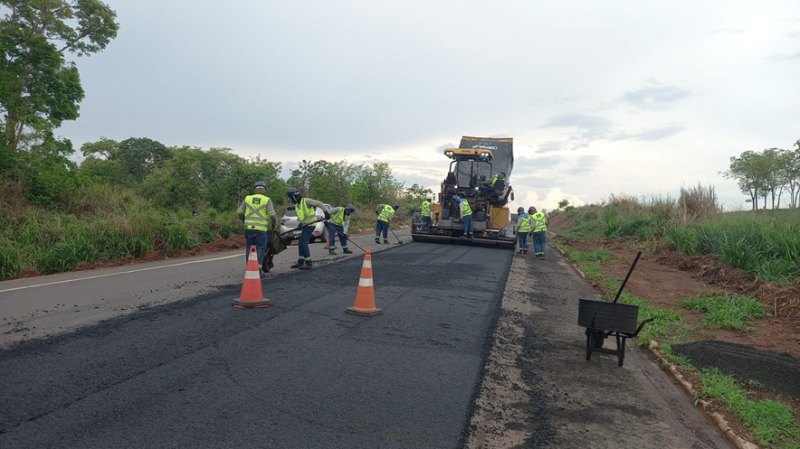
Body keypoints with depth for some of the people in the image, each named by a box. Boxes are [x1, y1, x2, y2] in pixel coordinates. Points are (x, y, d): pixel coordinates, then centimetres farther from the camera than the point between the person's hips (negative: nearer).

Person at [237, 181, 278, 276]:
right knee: (260, 248, 5)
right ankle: (258, 269, -3)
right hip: (261, 229, -3)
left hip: (248, 228, 3)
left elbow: (239, 213, 9)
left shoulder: (247, 198, 9)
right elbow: (272, 215, -9)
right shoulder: (267, 200, 0)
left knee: (249, 249, 13)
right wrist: (275, 224, 8)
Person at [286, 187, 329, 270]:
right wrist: (300, 222, -1)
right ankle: (301, 262, 24)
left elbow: (319, 204, -18)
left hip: (310, 225, -9)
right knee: (301, 243, 13)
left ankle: (309, 263, -7)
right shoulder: (296, 206, 15)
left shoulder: (306, 201, -11)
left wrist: (326, 212, -29)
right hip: (305, 226, 9)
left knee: (303, 243, -12)